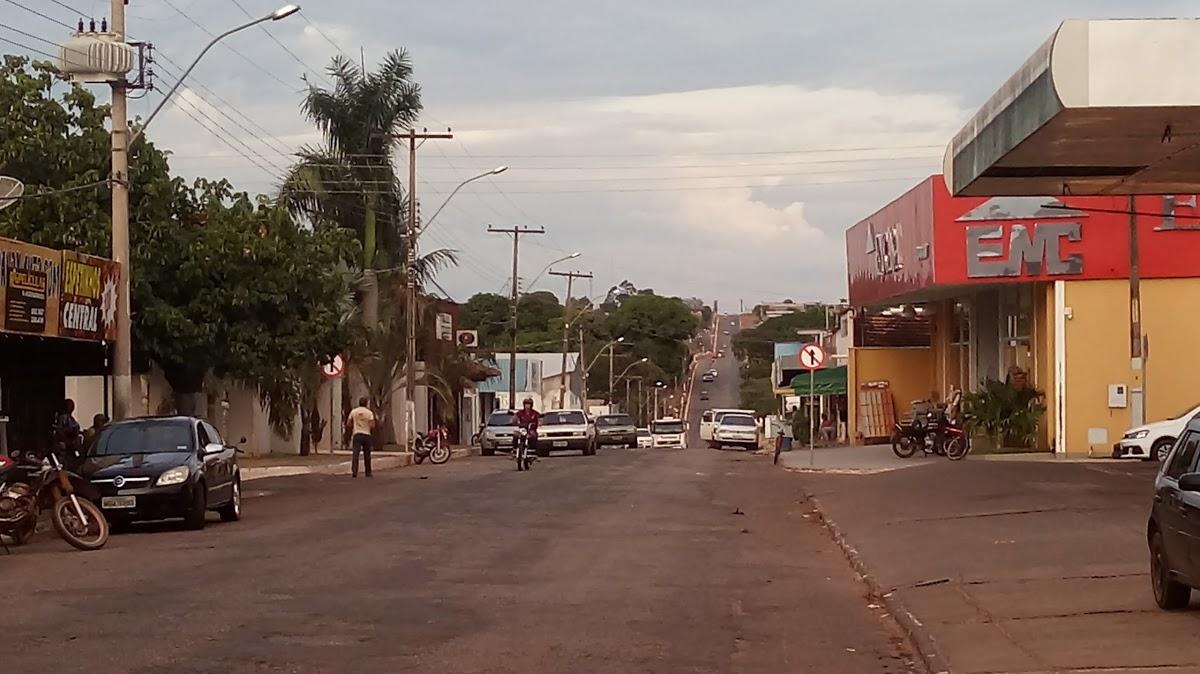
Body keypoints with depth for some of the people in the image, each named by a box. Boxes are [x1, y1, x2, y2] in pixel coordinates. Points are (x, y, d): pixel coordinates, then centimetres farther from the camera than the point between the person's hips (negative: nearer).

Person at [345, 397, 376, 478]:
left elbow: (348, 424, 3)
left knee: (355, 454, -7)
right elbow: (372, 426, -9)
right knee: (367, 455, 11)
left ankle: (354, 472, -21)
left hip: (356, 434, 0)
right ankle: (368, 472, 18)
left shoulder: (353, 411, 3)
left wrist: (351, 429, 22)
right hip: (366, 435, 0)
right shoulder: (369, 412, -2)